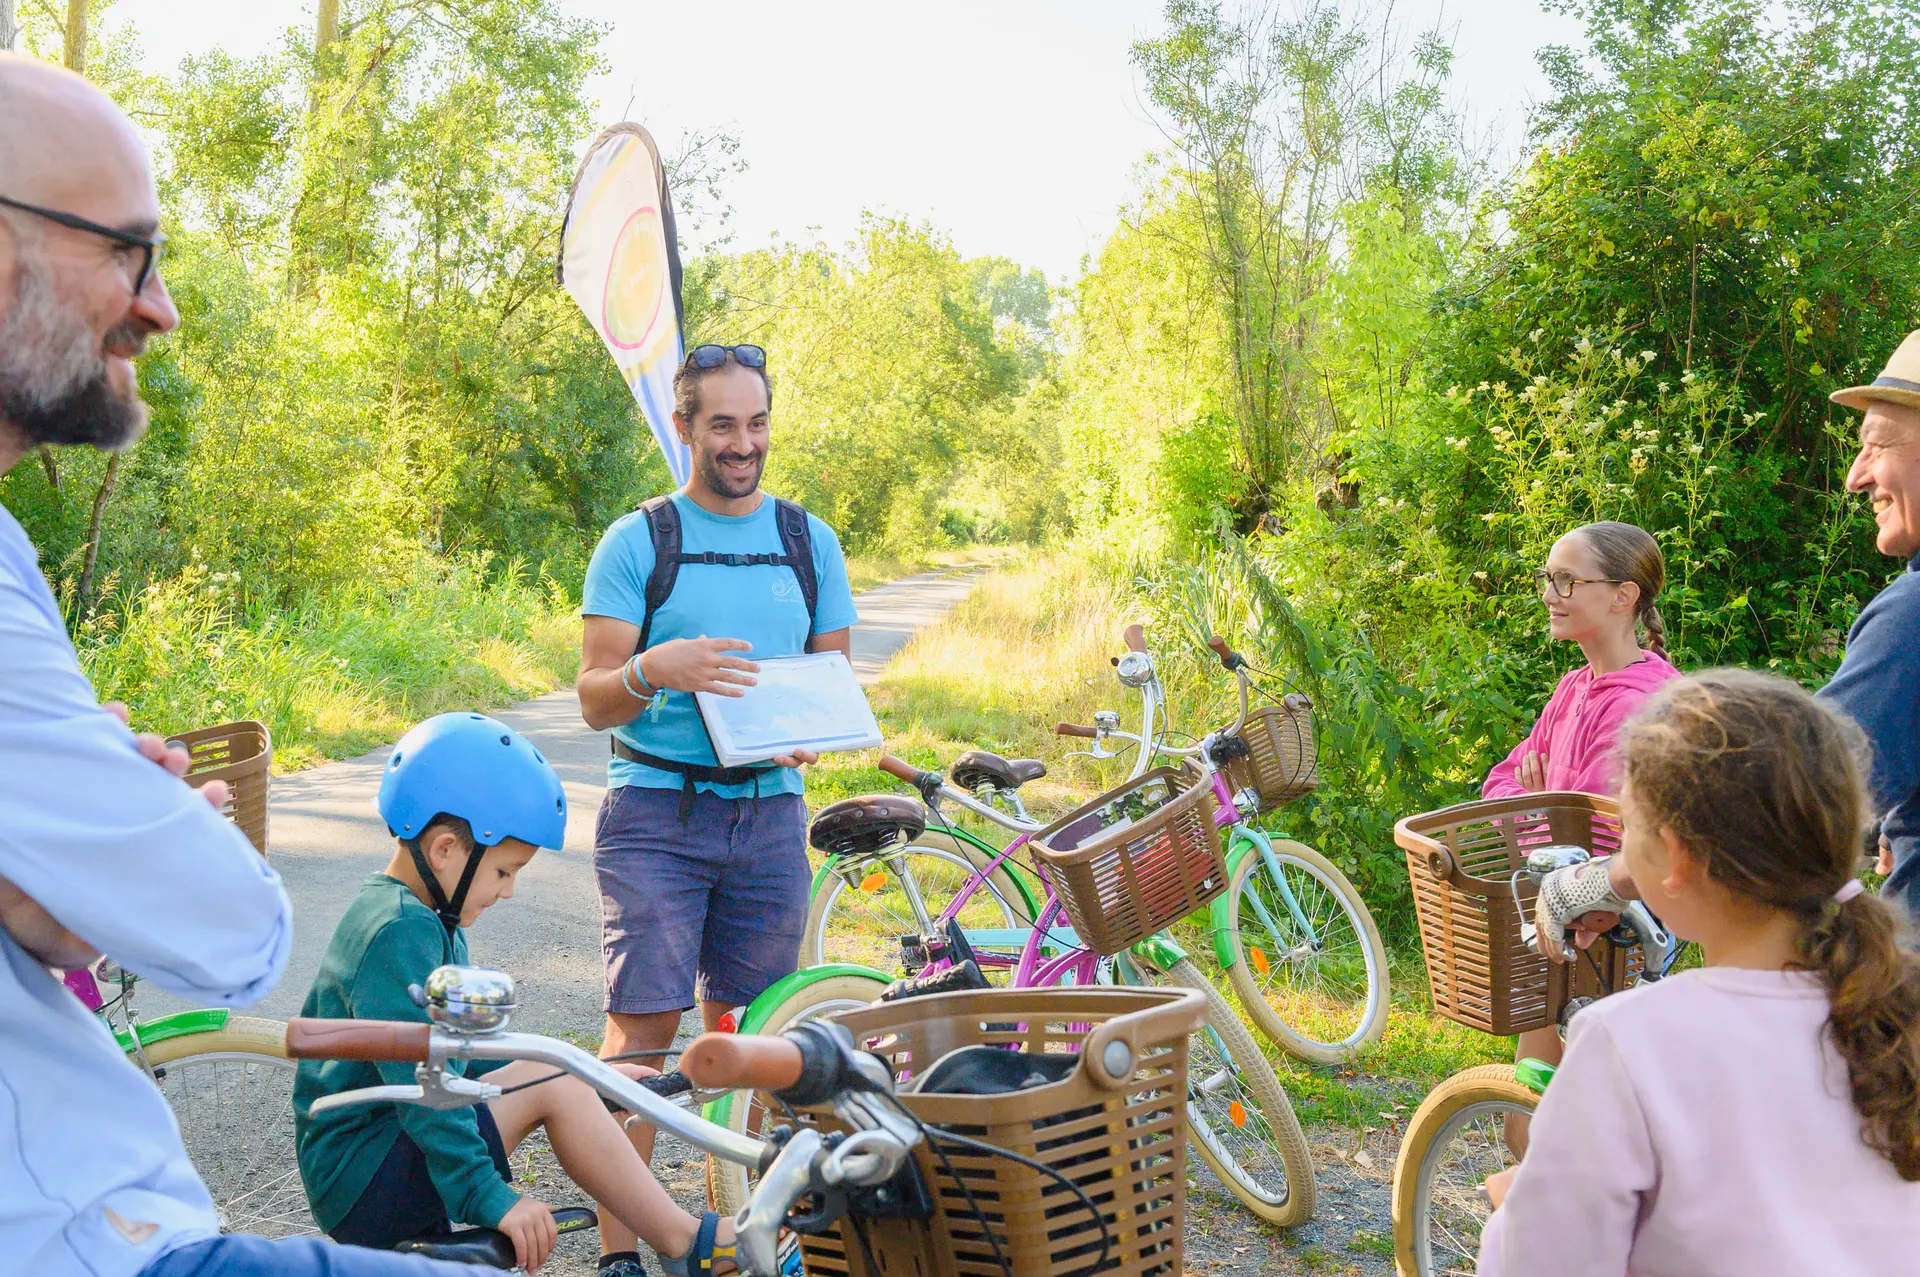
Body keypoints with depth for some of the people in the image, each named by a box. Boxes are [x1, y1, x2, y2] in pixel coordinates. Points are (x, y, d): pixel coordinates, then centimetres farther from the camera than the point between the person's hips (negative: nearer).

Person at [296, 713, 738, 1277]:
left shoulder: (424, 920, 13)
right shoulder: (399, 934, -21)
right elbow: (419, 1081, -28)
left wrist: (587, 1078, 13)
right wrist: (489, 1198, -28)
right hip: (356, 1181, -10)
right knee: (551, 1084, -22)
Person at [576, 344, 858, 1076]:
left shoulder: (811, 542, 10)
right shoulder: (637, 541, 0)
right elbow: (594, 702, -4)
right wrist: (652, 670, -26)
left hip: (769, 814, 3)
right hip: (656, 812, -3)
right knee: (645, 1025, -8)